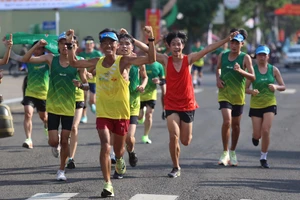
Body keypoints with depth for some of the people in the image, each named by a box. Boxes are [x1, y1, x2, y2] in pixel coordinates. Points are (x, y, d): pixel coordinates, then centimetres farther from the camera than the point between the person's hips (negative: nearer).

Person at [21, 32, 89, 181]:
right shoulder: (51, 59, -2)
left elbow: (86, 84, 1)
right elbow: (25, 59, -5)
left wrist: (81, 84, -22)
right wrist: (37, 46, -18)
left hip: (68, 107, 0)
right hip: (53, 106, 0)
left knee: (64, 141, 4)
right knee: (54, 141, -5)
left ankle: (62, 170, 22)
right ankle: (55, 145, 33)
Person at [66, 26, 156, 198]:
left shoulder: (124, 61, -13)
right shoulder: (97, 62, -1)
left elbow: (151, 59, -23)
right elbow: (74, 63, 9)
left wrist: (151, 39, -34)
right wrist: (70, 43, -2)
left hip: (121, 113, -1)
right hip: (103, 113, 1)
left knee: (118, 149, 15)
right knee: (105, 146, -16)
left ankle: (120, 160, 53)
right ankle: (108, 184, -8)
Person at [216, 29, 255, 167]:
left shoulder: (245, 58, -6)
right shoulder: (222, 56, 1)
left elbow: (253, 77, -12)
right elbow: (218, 69, 20)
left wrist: (241, 71, -28)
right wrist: (218, 79, 0)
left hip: (238, 95, 0)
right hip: (224, 94, 0)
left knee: (235, 125, 12)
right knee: (227, 121, -18)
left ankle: (232, 153, 29)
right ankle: (225, 152, -7)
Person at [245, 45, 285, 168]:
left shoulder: (273, 70, -1)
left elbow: (283, 87, 4)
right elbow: (246, 88, -4)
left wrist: (276, 87, -19)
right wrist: (252, 91, -26)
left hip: (270, 104, 0)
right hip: (255, 105, 0)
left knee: (266, 131, -13)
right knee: (257, 135, 2)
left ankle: (263, 158, 2)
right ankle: (255, 136, 42)